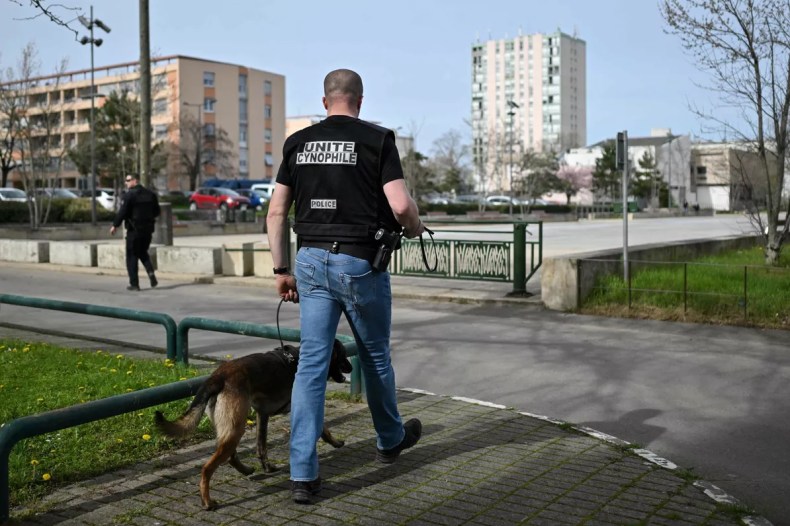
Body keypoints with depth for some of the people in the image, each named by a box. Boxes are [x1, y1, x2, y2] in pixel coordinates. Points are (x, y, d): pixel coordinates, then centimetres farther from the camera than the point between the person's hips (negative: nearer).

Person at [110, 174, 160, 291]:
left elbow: (122, 212, -15)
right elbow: (157, 212, 13)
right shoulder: (150, 194, 8)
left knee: (132, 256, 3)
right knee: (143, 253, 21)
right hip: (148, 229, 6)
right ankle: (151, 272, -4)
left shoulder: (129, 195, -11)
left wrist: (115, 225, -5)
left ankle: (134, 283, 2)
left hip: (134, 230, -6)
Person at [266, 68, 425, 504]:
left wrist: (281, 270, 13)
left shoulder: (297, 142, 8)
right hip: (360, 263, -3)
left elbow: (276, 212, 7)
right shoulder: (377, 140, -4)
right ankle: (390, 439, 39)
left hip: (311, 260, 3)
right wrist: (414, 229, 8)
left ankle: (302, 473, 3)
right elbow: (401, 206, -14)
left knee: (311, 363, 4)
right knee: (375, 355, 16)